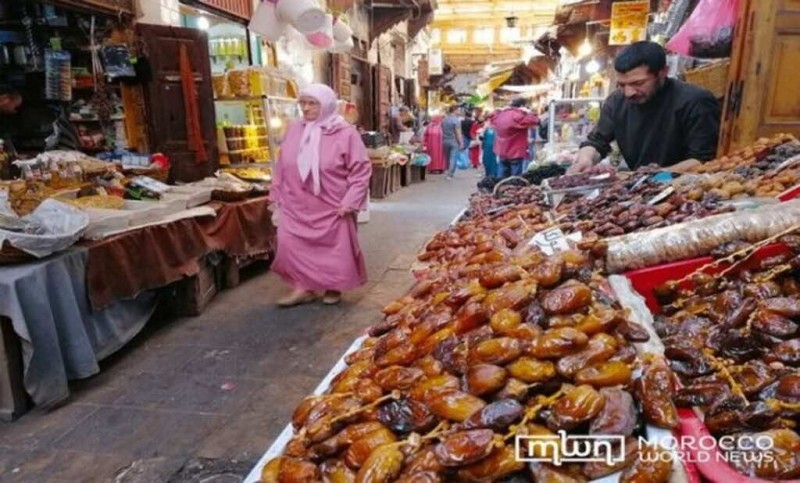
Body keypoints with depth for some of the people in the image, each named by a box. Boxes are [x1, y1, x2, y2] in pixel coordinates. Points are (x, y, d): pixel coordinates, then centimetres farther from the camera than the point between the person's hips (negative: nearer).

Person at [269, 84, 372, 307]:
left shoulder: (345, 133, -11)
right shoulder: (294, 130, 4)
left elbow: (361, 170, -11)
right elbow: (281, 166, 12)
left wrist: (350, 201, -14)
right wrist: (276, 194, 12)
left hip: (331, 208, -4)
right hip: (296, 206, 4)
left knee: (334, 249, 8)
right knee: (293, 246, 2)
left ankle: (334, 288, 29)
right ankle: (303, 287, 17)